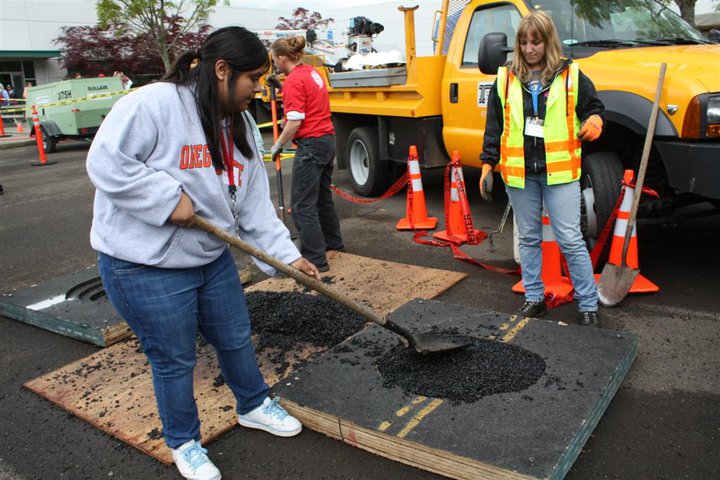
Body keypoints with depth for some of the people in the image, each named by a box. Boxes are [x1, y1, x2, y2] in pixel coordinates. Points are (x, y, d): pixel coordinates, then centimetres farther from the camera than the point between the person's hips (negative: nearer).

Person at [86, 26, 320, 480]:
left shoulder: (238, 124, 4)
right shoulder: (153, 104, -21)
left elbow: (254, 200, 4)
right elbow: (106, 162, -23)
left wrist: (286, 254, -2)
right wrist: (170, 198, -26)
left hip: (212, 257, 7)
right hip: (146, 265, -7)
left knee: (236, 338, 20)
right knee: (174, 360, 9)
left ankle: (254, 406, 47)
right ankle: (184, 443, 34)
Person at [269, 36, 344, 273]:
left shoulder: (294, 81, -14)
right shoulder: (312, 72, 13)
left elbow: (295, 121, -19)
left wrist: (278, 144, -8)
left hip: (311, 144, -10)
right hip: (328, 139, 10)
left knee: (302, 204, -6)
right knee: (323, 196, 22)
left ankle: (315, 259, -5)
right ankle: (334, 244, 36)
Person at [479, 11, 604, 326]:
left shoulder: (570, 75, 4)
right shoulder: (506, 79, 8)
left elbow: (594, 107, 11)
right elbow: (494, 125, 9)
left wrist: (594, 121, -13)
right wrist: (488, 164, 3)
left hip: (559, 171, -2)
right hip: (519, 172, 2)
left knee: (570, 240, -2)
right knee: (529, 238, 12)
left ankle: (588, 305, 10)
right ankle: (534, 298, 24)